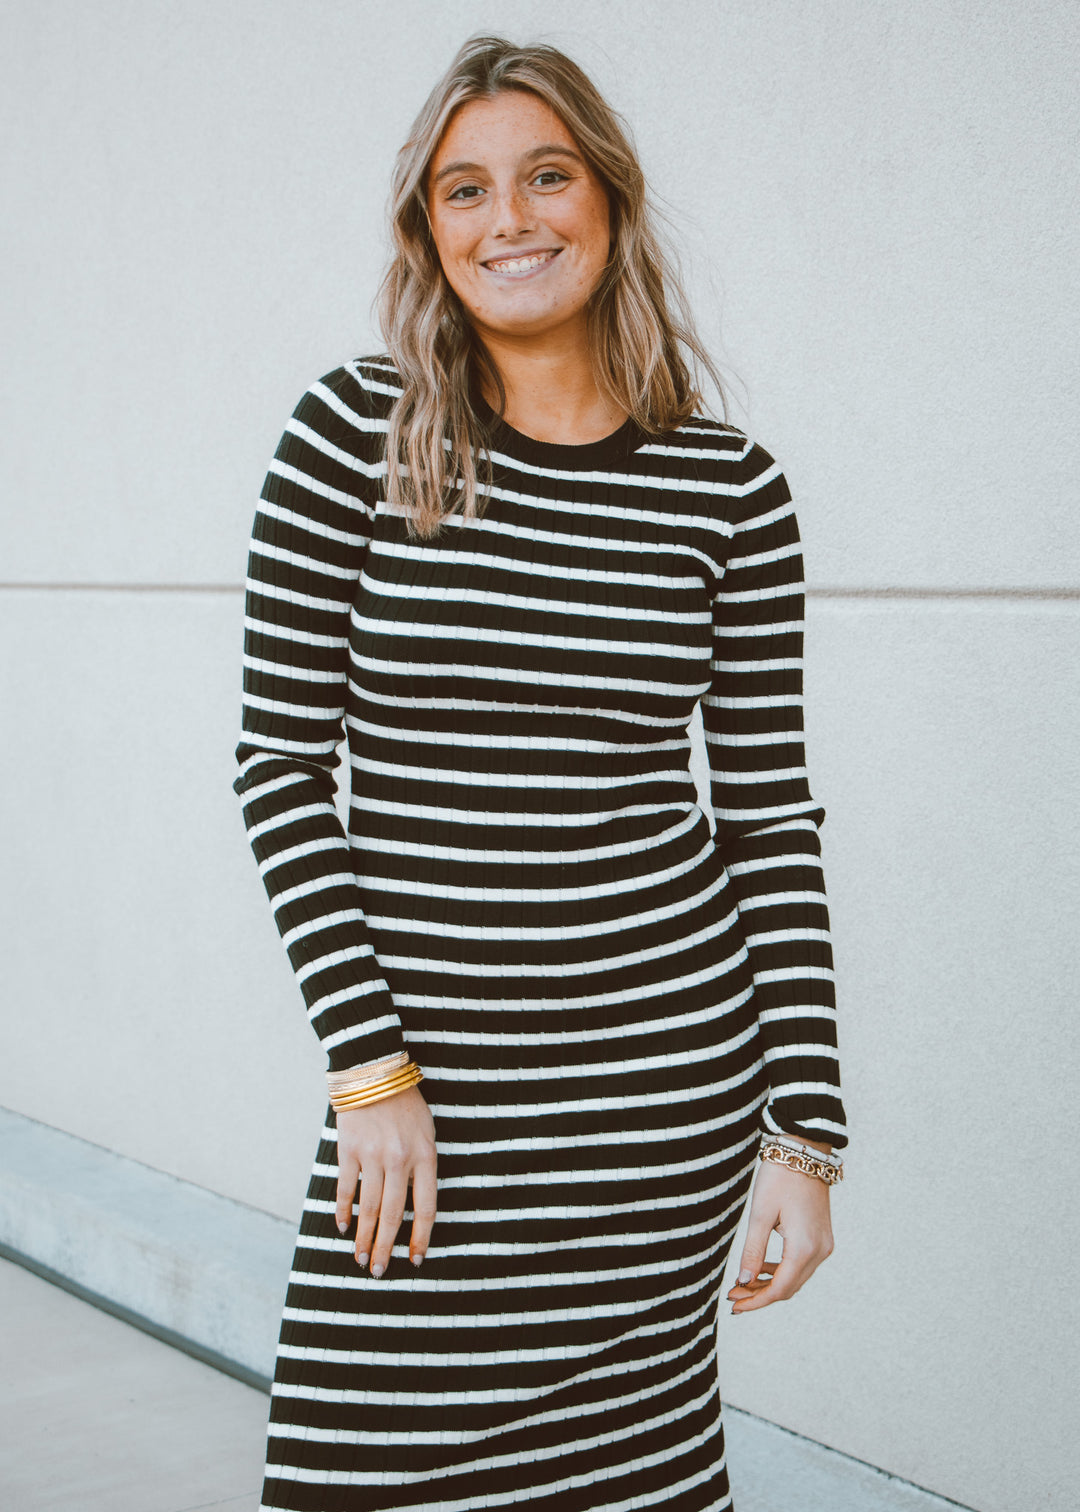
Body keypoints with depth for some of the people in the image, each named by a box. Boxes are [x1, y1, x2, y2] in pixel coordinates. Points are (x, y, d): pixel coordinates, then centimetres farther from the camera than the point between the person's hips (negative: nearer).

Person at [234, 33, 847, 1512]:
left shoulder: (730, 487, 1)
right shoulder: (355, 433, -2)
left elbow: (771, 811, 4)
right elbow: (282, 764, -2)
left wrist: (808, 1135, 2)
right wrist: (370, 1068, -8)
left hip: (670, 1071, 1)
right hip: (427, 1064, 0)